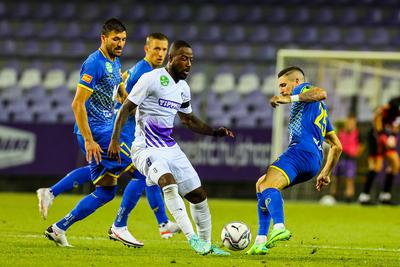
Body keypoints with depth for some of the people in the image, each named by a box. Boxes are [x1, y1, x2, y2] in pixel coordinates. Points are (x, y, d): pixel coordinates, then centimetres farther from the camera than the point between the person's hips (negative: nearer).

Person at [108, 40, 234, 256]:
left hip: (170, 148, 8)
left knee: (198, 195, 5)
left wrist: (214, 132, 14)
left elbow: (188, 120, 27)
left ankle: (206, 244, 20)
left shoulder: (183, 88, 12)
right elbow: (126, 109, -10)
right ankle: (192, 238, -36)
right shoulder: (151, 79, -11)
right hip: (146, 148, -8)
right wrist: (114, 140, -17)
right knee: (169, 182, -34)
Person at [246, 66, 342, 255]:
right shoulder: (321, 112, 36)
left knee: (268, 185, -30)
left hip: (301, 150, -10)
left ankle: (279, 227, -57)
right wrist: (326, 173, 37)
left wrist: (290, 99, -17)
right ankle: (261, 241, 13)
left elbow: (321, 93, -15)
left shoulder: (303, 88, 11)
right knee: (261, 185, 23)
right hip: (314, 163, 10)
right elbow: (337, 146, 35)